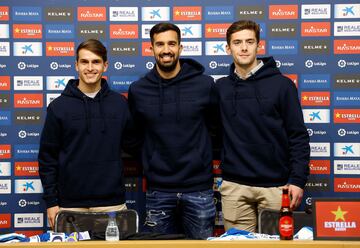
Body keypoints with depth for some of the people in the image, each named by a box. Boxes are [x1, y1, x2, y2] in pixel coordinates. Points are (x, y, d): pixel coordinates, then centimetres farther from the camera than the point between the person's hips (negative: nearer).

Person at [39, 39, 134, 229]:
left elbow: (131, 146, 13)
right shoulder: (59, 106, 0)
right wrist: (51, 202, -2)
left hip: (112, 203, 1)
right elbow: (47, 157, 1)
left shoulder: (120, 103, 4)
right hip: (70, 203, -1)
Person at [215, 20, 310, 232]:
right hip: (234, 186, 2)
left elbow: (298, 136, -3)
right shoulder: (221, 87, 6)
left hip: (275, 185, -2)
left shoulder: (281, 84, -1)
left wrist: (297, 180, -9)